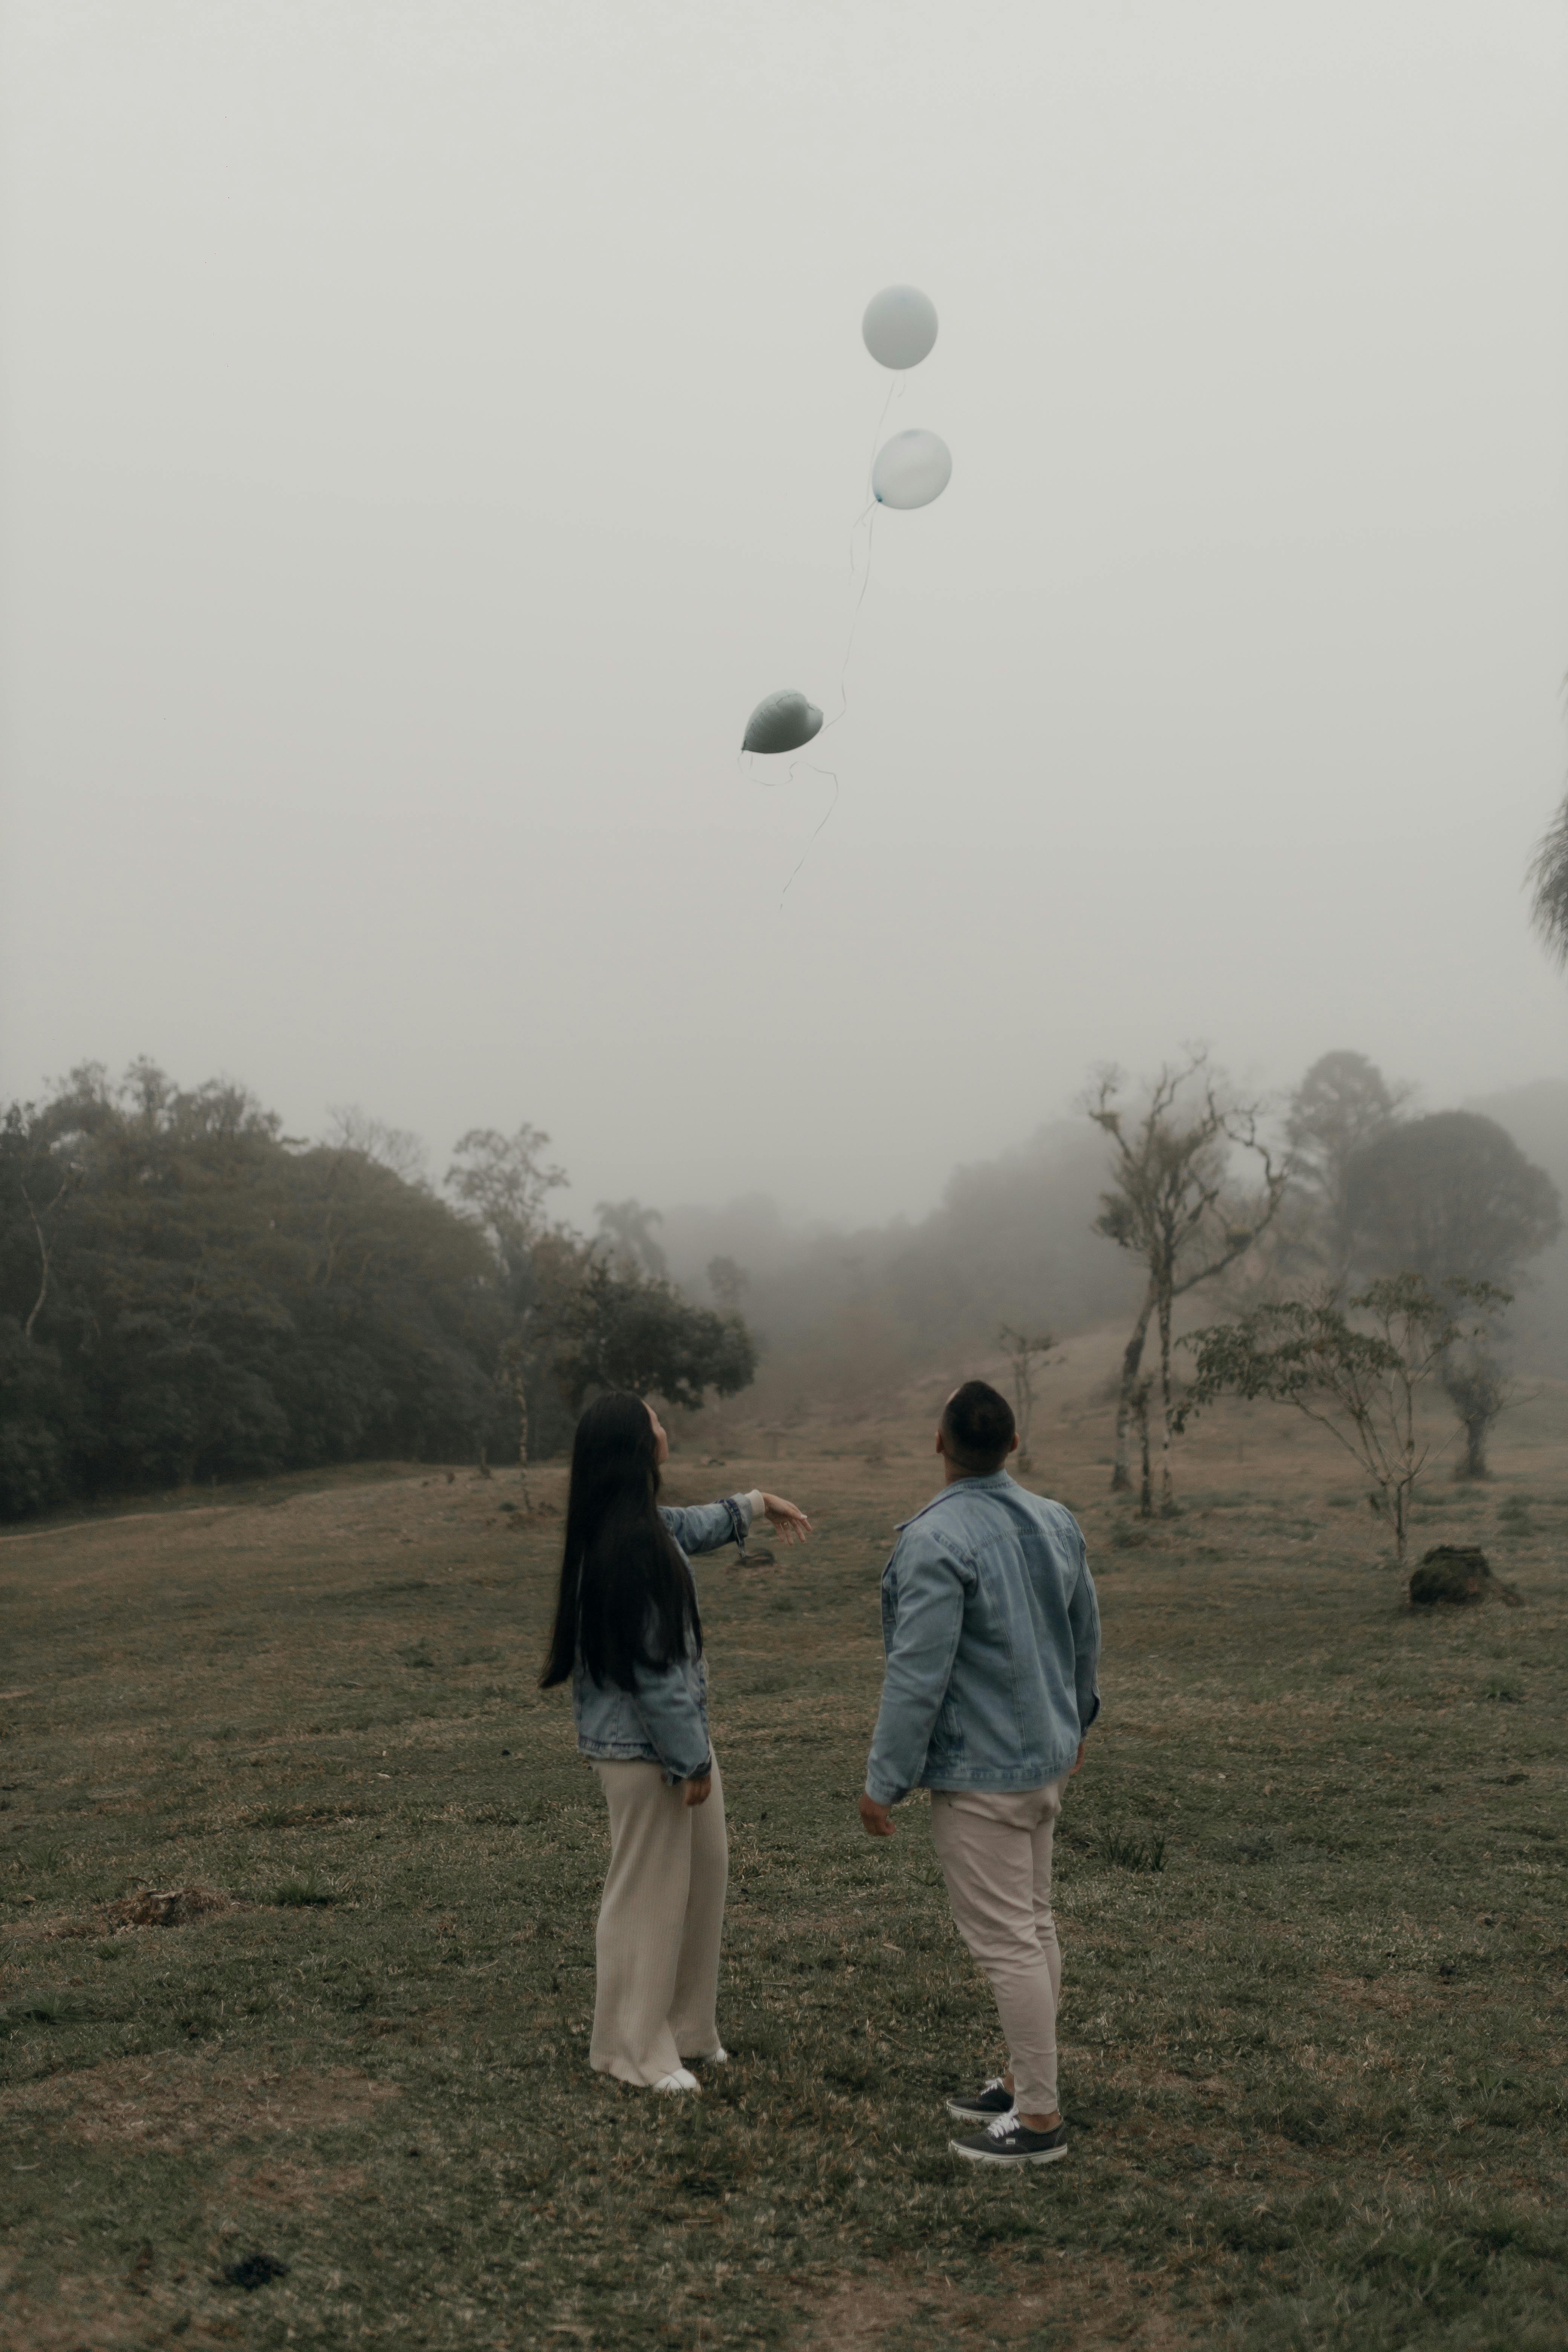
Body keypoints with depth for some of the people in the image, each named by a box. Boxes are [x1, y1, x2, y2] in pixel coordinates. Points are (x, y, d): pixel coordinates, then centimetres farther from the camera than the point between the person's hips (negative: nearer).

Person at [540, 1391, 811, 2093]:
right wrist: (689, 1759, -16)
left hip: (674, 1733, 10)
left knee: (703, 1871, 18)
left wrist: (755, 1504, 44)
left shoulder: (647, 1526, 5)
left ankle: (686, 2025, 32)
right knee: (650, 1891, 4)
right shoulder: (630, 1547, -25)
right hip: (646, 1747, -10)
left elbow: (687, 1528, 32)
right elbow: (653, 1667, -23)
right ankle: (632, 2047, 20)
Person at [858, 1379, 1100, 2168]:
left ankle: (1040, 2119, 8)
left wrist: (884, 1781, -13)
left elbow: (917, 1675, -21)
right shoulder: (1055, 1521, 3)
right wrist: (1075, 1719, 30)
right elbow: (1085, 1637, 15)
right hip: (1046, 1757, 9)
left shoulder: (936, 1541, -22)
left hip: (981, 1772, -9)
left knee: (1006, 1941, 0)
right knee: (1032, 1924, 17)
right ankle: (1025, 2080, 30)